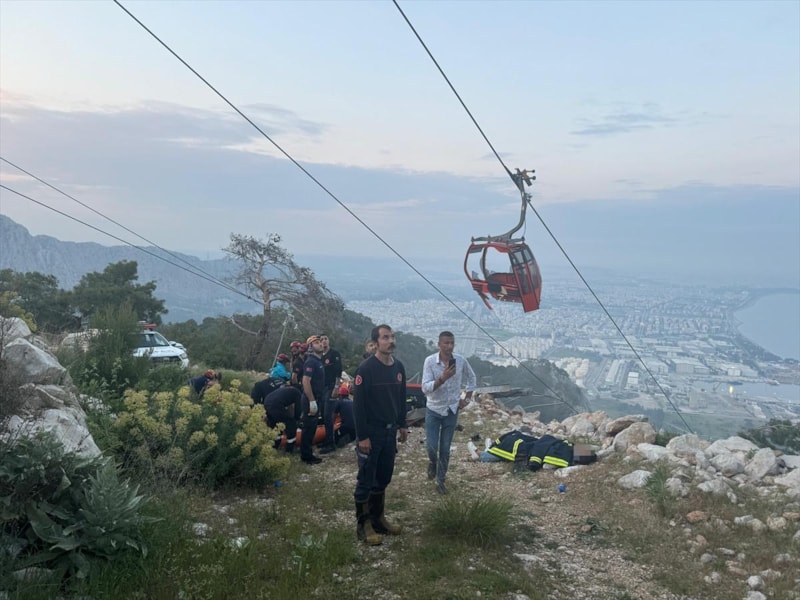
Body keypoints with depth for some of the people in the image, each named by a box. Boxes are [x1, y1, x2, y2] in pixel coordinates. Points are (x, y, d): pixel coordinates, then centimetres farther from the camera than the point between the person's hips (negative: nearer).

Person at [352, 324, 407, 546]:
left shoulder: (398, 367, 5)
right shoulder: (366, 368, -16)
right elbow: (358, 404, -17)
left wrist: (402, 425, 15)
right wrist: (362, 436, -18)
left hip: (390, 431, 7)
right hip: (371, 432, -7)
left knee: (383, 478, 15)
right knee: (366, 481, 3)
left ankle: (378, 518, 29)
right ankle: (363, 525, 13)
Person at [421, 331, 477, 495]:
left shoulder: (461, 361, -9)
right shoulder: (430, 361, -17)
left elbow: (472, 378, 11)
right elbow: (425, 388, -23)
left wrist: (467, 398, 4)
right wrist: (443, 378, -35)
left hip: (452, 411, 2)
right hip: (434, 411, -2)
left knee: (445, 449, 8)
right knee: (432, 447, -3)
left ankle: (441, 480, 23)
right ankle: (432, 462, 32)